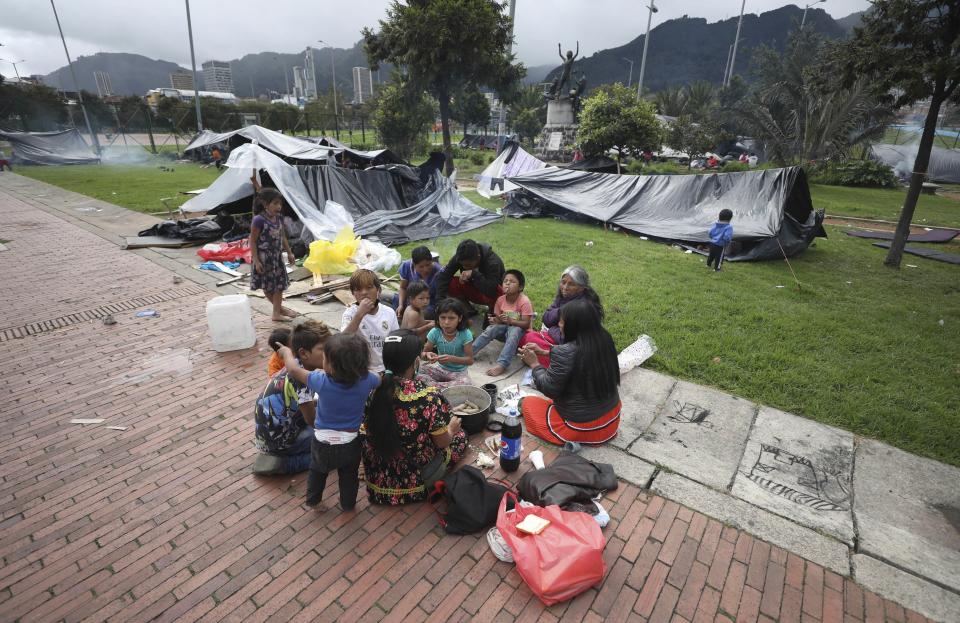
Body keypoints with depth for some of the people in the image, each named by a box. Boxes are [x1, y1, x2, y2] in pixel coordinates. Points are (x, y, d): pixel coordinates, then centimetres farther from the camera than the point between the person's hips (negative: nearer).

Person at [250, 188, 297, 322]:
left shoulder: (279, 218, 2)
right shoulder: (259, 220, -18)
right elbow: (253, 241, -15)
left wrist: (289, 253, 14)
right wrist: (256, 261, -18)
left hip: (277, 256, 7)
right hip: (264, 257, -7)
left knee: (279, 284, 11)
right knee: (268, 286, 6)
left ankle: (277, 311, 23)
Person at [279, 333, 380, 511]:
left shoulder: (321, 382, -29)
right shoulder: (366, 380, -25)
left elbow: (293, 369, -14)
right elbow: (381, 379, 0)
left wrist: (286, 351, 4)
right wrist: (359, 365, 13)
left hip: (323, 442, -1)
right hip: (350, 442, 1)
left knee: (317, 471, 30)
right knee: (349, 475, 26)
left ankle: (312, 499, 51)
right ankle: (348, 504, 46)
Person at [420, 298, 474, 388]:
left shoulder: (465, 334, -20)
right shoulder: (435, 332, -12)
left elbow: (470, 360, -18)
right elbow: (424, 353, -4)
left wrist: (452, 358, -34)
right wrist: (427, 355, -30)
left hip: (459, 372, -2)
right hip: (440, 368, 2)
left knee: (465, 384, -36)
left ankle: (432, 385, -20)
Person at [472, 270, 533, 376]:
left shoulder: (524, 301, -19)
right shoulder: (500, 300, -5)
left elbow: (526, 324, -22)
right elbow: (499, 319, 2)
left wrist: (510, 321, -37)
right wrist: (494, 320, -22)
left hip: (519, 329, -5)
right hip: (505, 328, 5)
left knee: (514, 331, -37)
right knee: (491, 329, -23)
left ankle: (501, 364, -47)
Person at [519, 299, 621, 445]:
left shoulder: (564, 352, -29)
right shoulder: (605, 340, -7)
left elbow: (550, 389, -19)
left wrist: (534, 364, -5)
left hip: (582, 426, -6)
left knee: (527, 403, 12)